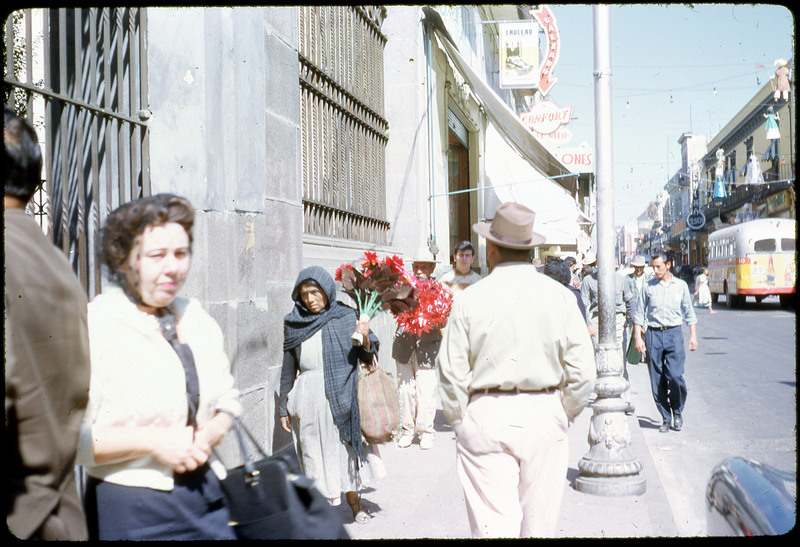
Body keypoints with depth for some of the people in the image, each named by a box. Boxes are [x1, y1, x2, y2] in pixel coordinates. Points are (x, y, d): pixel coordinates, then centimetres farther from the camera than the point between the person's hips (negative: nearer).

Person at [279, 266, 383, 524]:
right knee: (315, 452, 7)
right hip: (309, 399, 1)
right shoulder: (294, 323, 3)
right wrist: (283, 408, 12)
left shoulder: (346, 317, -2)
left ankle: (354, 502, 26)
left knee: (347, 447, 7)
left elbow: (367, 357, 1)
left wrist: (366, 340, -21)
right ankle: (325, 496, 23)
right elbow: (288, 368, 11)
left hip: (342, 396, -1)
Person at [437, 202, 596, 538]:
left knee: (493, 526, 2)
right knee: (539, 524, 14)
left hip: (486, 419, -2)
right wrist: (562, 416, 12)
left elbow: (452, 375, -5)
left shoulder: (470, 299, -5)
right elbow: (583, 372, -1)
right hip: (544, 418, 2)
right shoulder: (559, 296, -1)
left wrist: (461, 424, 8)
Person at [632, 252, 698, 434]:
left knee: (675, 375, -13)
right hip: (653, 334, 1)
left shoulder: (681, 285, 8)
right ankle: (666, 418, 13)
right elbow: (639, 313, 9)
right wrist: (638, 337, 2)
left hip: (674, 332, -1)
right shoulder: (648, 286, 6)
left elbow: (689, 313, 14)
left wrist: (693, 335, 7)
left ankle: (678, 411, 11)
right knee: (657, 380, 1)